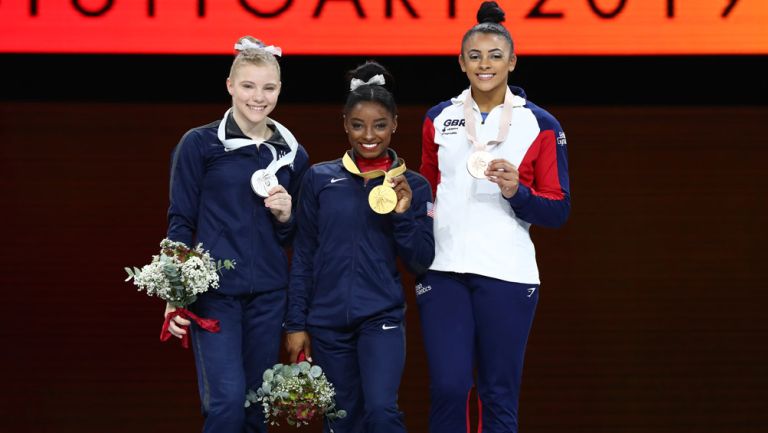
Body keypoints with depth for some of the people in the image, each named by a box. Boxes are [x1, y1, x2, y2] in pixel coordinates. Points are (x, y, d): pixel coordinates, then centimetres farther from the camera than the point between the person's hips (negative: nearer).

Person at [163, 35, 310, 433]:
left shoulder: (293, 154, 10)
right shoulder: (200, 144, -2)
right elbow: (180, 221, -1)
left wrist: (286, 217, -5)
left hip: (268, 295, 4)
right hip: (213, 293, -4)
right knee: (227, 400, -16)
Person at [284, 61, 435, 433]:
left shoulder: (413, 186, 2)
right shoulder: (319, 179, 2)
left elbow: (420, 262, 1)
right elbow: (303, 255, 5)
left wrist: (404, 214, -14)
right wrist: (296, 323, 2)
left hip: (382, 318, -1)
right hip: (327, 321, 1)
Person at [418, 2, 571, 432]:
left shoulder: (540, 125, 3)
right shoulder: (439, 118, 11)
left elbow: (559, 210, 3)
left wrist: (516, 192, -16)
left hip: (507, 274, -2)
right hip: (444, 271, 2)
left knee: (499, 394, 1)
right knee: (448, 387, -5)